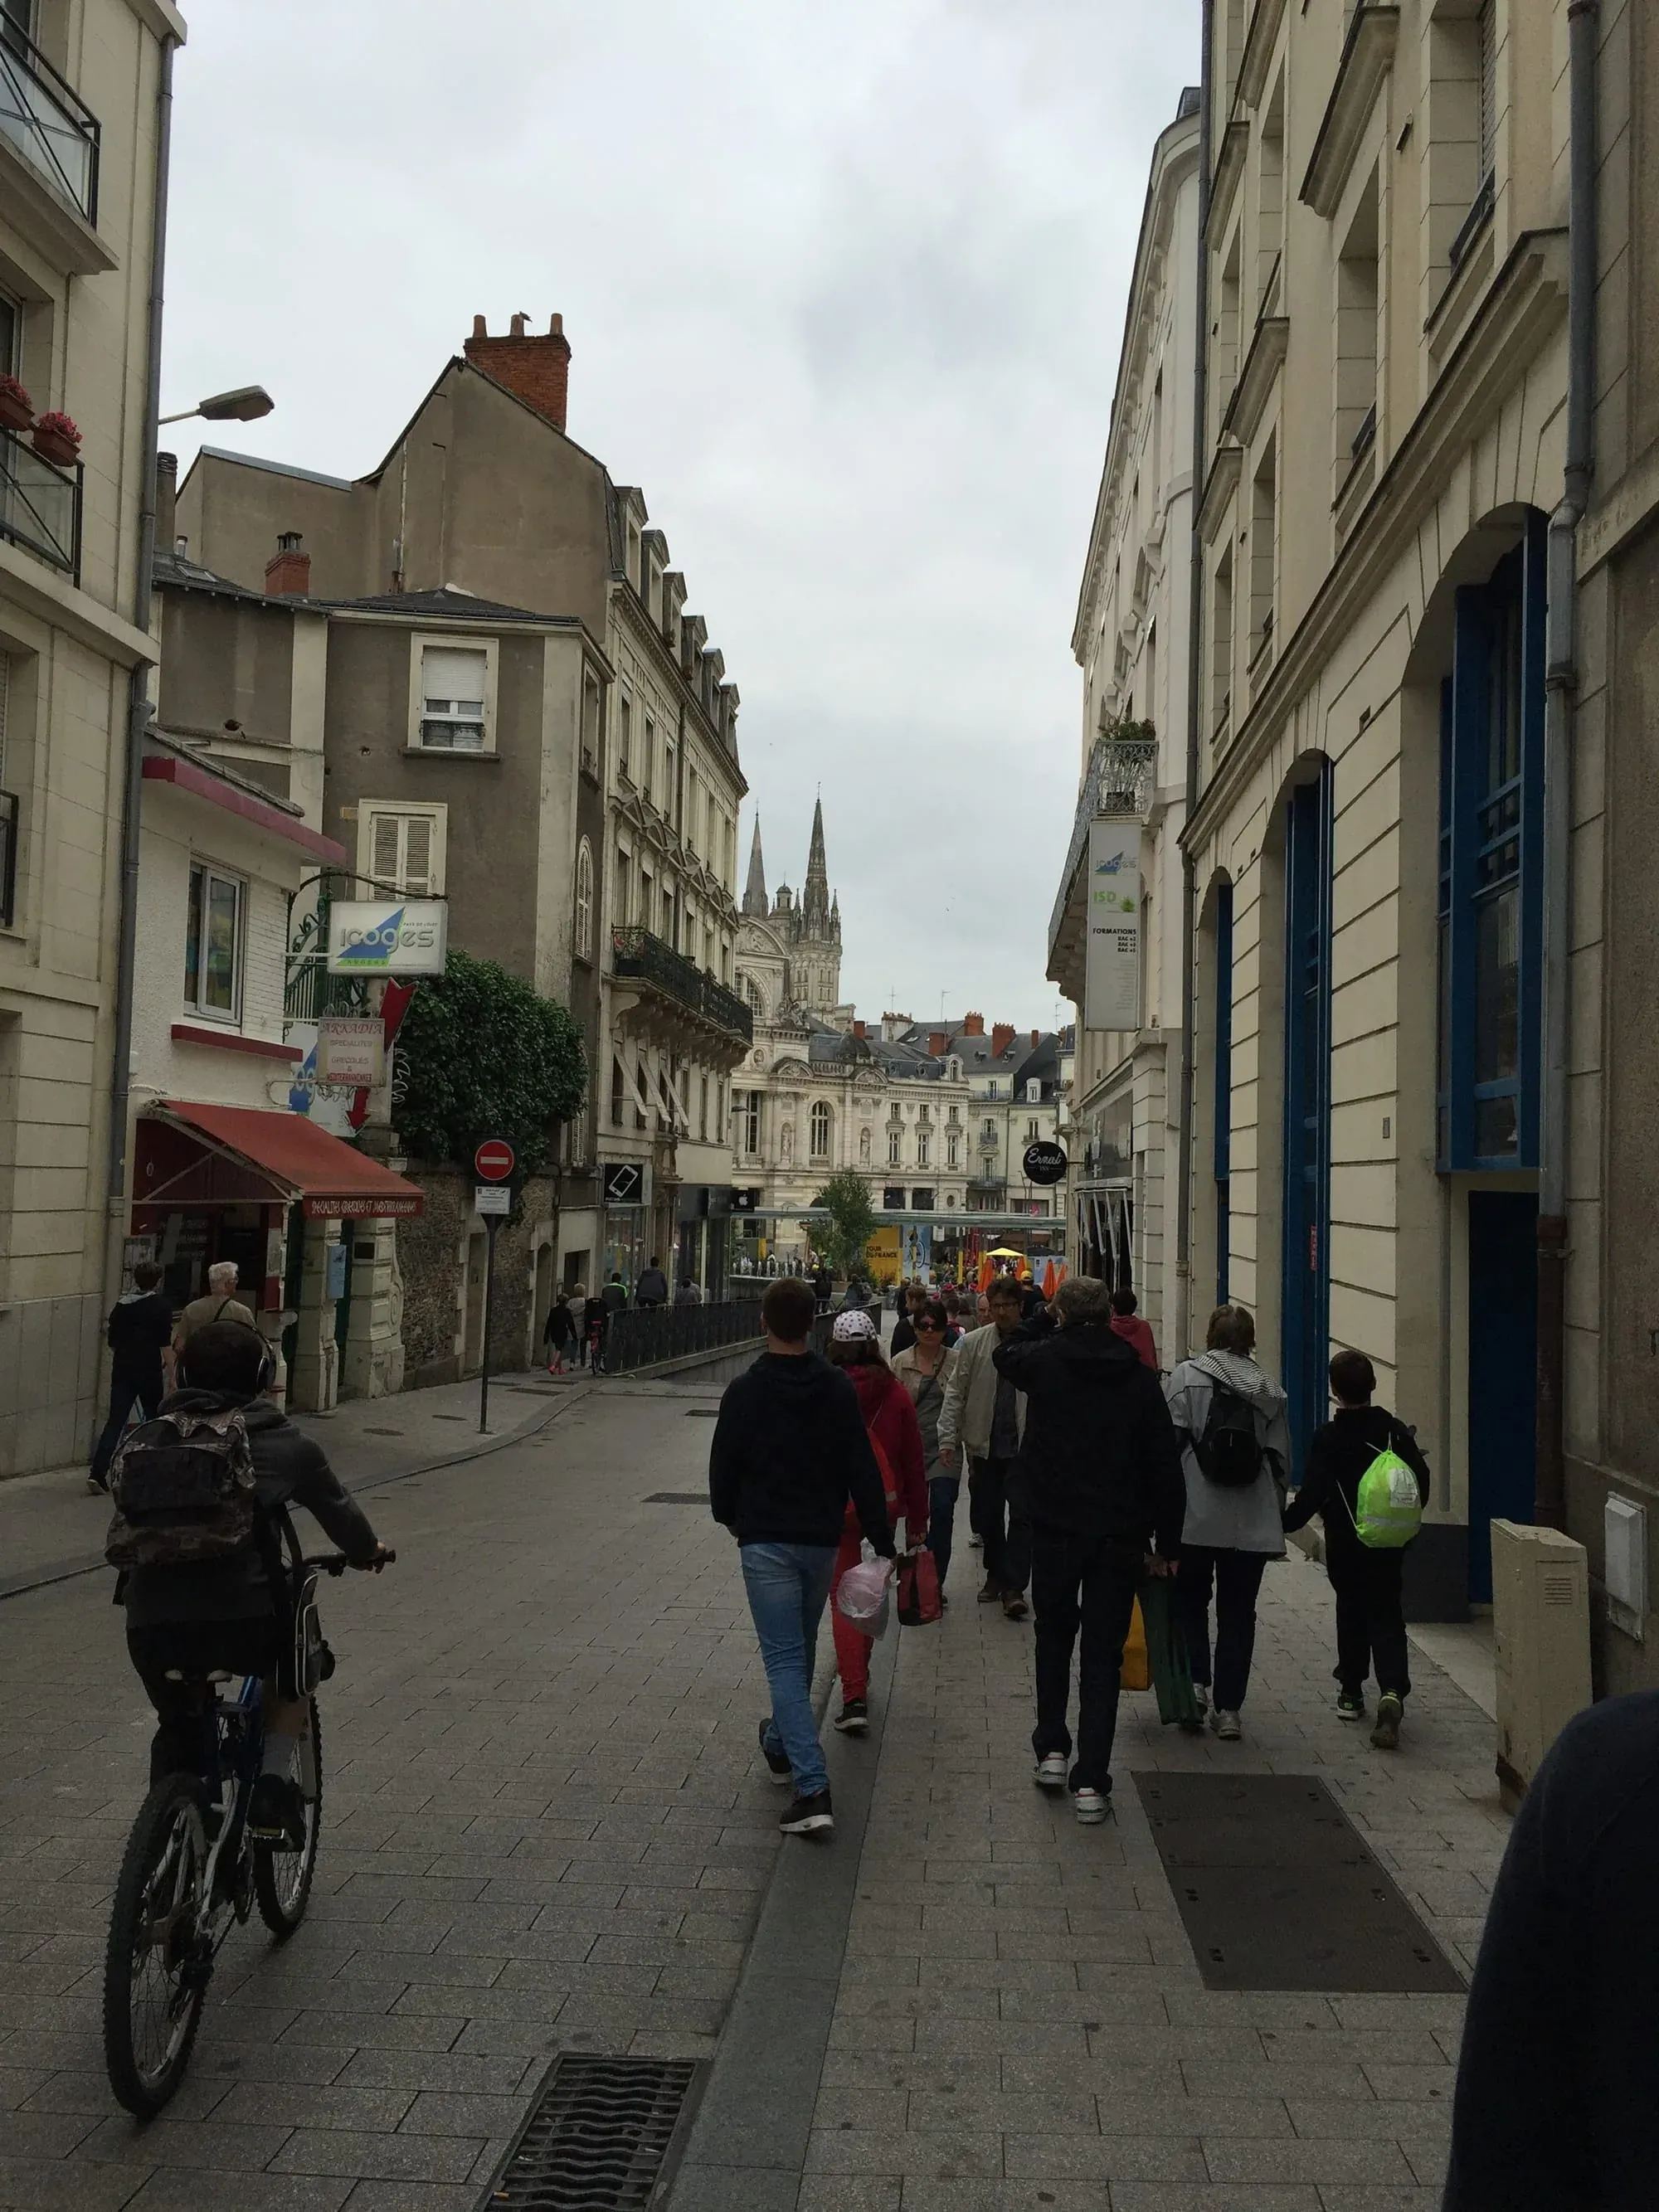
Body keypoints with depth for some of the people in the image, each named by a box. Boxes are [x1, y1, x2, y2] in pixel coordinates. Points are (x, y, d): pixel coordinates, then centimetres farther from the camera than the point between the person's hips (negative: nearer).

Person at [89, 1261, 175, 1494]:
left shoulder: (122, 1304, 7)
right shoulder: (161, 1305, -6)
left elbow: (112, 1342, 12)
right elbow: (165, 1343, -13)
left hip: (122, 1370, 4)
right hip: (150, 1372, -4)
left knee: (115, 1421, 2)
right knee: (155, 1421, 12)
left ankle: (97, 1472, -10)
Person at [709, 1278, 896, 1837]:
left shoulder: (745, 1391, -9)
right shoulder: (839, 1390, -2)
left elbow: (723, 1467, 0)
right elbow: (863, 1472, -3)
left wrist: (729, 1518, 20)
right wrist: (882, 1542, 1)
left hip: (765, 1541, -3)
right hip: (822, 1540, 4)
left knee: (784, 1658, -4)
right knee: (800, 1648, 23)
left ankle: (813, 1789, -14)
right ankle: (782, 1744, 42)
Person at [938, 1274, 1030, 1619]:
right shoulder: (973, 1344, 3)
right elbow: (955, 1393, 3)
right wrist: (948, 1438, -4)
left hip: (1024, 1445, -3)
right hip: (984, 1444, 3)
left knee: (1021, 1514, -6)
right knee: (986, 1514, 13)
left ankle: (1014, 1586, -2)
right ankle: (995, 1574, 32)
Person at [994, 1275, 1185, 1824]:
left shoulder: (1043, 1361, -8)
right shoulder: (1139, 1378, -3)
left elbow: (1003, 1352, 18)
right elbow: (1165, 1468, 0)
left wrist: (1048, 1319, 21)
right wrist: (1167, 1542, 7)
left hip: (1055, 1530, 0)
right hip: (1119, 1535, 1)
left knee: (1054, 1636, 22)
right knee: (1103, 1654, 6)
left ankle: (1052, 1749, 22)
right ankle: (1091, 1782, 5)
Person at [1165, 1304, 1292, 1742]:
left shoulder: (1185, 1377, -2)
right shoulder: (1270, 1390, 8)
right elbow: (1280, 1460, 8)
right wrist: (1276, 1519, 16)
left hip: (1195, 1515, -2)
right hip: (1252, 1522, 2)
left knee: (1189, 1599, 16)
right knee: (1238, 1612, 9)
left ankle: (1195, 1682, 1)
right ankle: (1228, 1708, 9)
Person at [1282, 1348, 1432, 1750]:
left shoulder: (1327, 1438, -13)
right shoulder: (1394, 1430, -3)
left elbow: (1312, 1494, -16)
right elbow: (1421, 1479, 2)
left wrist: (1285, 1523, -2)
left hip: (1345, 1543, -2)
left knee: (1351, 1611, 17)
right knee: (1386, 1615, 4)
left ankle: (1351, 1692, 24)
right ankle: (1392, 1690, -18)